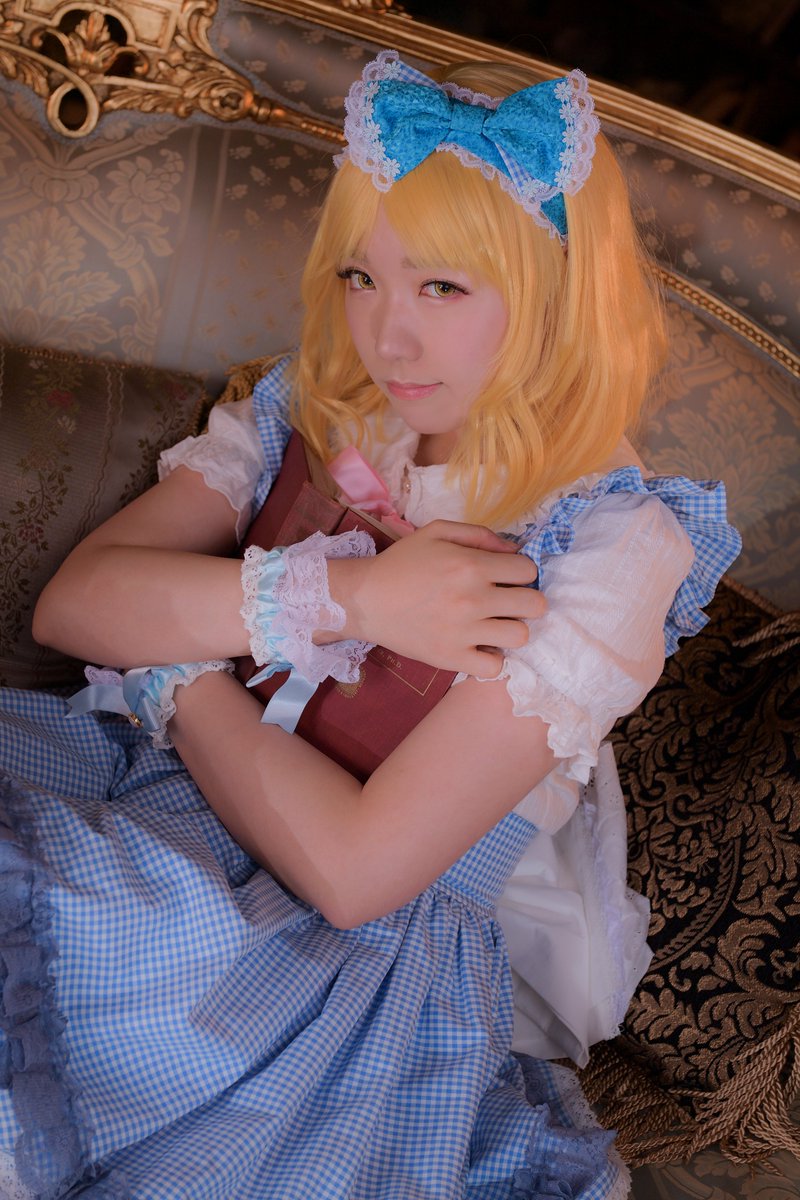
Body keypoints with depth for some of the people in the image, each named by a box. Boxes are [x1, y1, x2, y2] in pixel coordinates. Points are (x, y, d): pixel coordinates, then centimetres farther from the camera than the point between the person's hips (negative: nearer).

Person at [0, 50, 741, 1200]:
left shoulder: (609, 547, -16)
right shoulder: (309, 414, 1)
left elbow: (355, 868, -22)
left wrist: (175, 655, -10)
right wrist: (340, 594, -22)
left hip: (374, 956, -4)